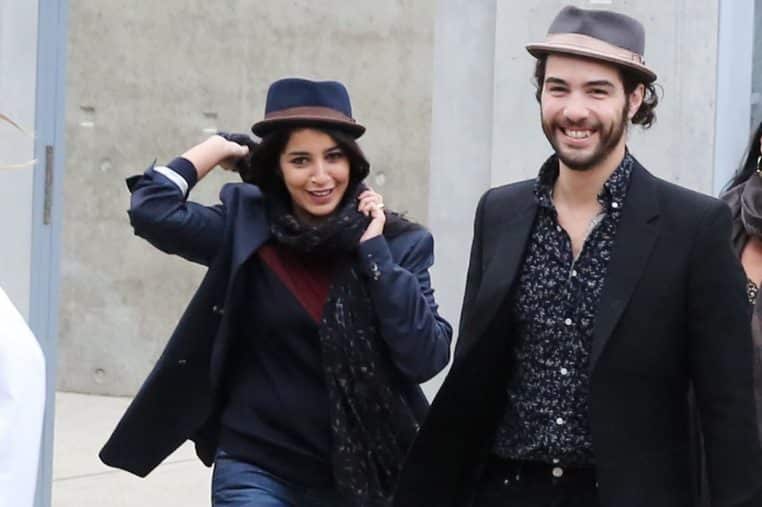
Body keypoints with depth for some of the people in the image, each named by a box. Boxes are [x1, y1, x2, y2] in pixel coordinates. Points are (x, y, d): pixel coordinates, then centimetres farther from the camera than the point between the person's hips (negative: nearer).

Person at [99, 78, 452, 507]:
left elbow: (427, 358, -12)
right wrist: (223, 146, -4)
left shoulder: (400, 243, -1)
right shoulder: (245, 228, -3)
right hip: (258, 470, -1)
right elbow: (152, 209, -18)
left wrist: (374, 251, -13)